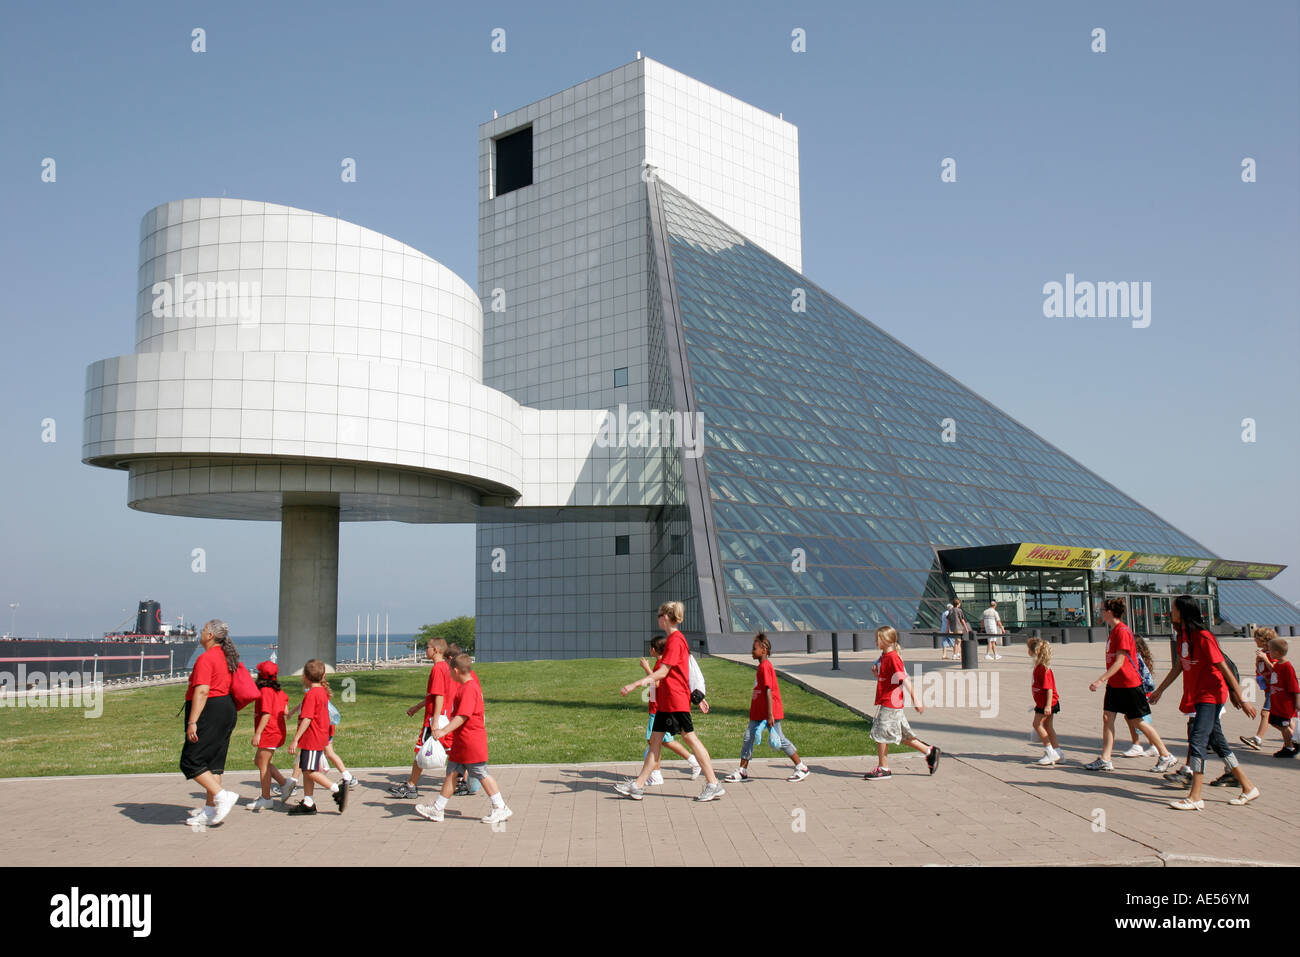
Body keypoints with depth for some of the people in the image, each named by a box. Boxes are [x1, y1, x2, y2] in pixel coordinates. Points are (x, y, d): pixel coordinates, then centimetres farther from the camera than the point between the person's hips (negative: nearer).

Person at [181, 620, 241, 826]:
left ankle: (222, 796, -13)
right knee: (214, 761, 11)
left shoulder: (206, 658, -15)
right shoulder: (228, 657, 14)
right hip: (227, 709, 10)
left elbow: (201, 692, -22)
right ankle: (210, 809, 13)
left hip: (209, 711, -9)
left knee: (191, 762, -5)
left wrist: (192, 722, -23)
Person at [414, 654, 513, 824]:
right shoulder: (472, 681, 8)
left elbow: (462, 716, -29)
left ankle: (500, 809, 7)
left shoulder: (469, 689, -20)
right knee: (452, 773, 11)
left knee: (482, 775, -2)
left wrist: (444, 731, -34)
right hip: (461, 741, 10)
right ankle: (437, 809, 16)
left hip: (472, 741, -10)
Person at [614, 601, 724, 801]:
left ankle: (714, 785, 3)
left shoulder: (675, 641, -15)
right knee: (655, 739, 8)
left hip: (676, 700, -10)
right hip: (665, 701, 10)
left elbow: (662, 672, -20)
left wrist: (634, 685, -23)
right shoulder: (674, 639, 15)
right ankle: (638, 785, 9)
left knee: (690, 738, -4)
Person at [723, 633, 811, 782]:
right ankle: (742, 771, 9)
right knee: (748, 738, 5)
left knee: (780, 740, -1)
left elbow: (768, 691, -22)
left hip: (770, 712, -10)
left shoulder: (765, 666, -17)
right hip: (758, 713, 10)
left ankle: (802, 768, 11)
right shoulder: (762, 666, 14)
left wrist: (770, 715, -25)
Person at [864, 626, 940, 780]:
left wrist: (915, 699, -21)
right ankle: (929, 751, 24)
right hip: (884, 703, 10)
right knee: (902, 735, 15)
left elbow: (905, 679, -19)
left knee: (880, 734, -3)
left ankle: (883, 769, 5)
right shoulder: (884, 656, 13)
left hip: (889, 704, -10)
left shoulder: (893, 657, -16)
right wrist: (877, 674, 2)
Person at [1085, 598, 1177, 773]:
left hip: (1128, 684, -9)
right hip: (1114, 684, 9)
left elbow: (1119, 661, -22)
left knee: (1137, 721, -1)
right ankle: (1105, 760, 3)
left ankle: (1166, 756, 13)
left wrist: (1101, 680, -25)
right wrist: (1105, 680, 23)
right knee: (1107, 717, 2)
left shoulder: (1122, 631, -18)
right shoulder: (1114, 631, 11)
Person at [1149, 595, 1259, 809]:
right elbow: (1178, 667, 19)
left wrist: (1241, 700, -16)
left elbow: (1224, 669, -17)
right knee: (1217, 742, 13)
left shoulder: (1203, 637, -18)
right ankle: (1248, 787, 23)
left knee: (1197, 741, -13)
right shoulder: (1183, 635, 8)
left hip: (1210, 695, -9)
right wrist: (1159, 691, 24)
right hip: (1195, 696, 9)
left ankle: (1195, 797, -11)